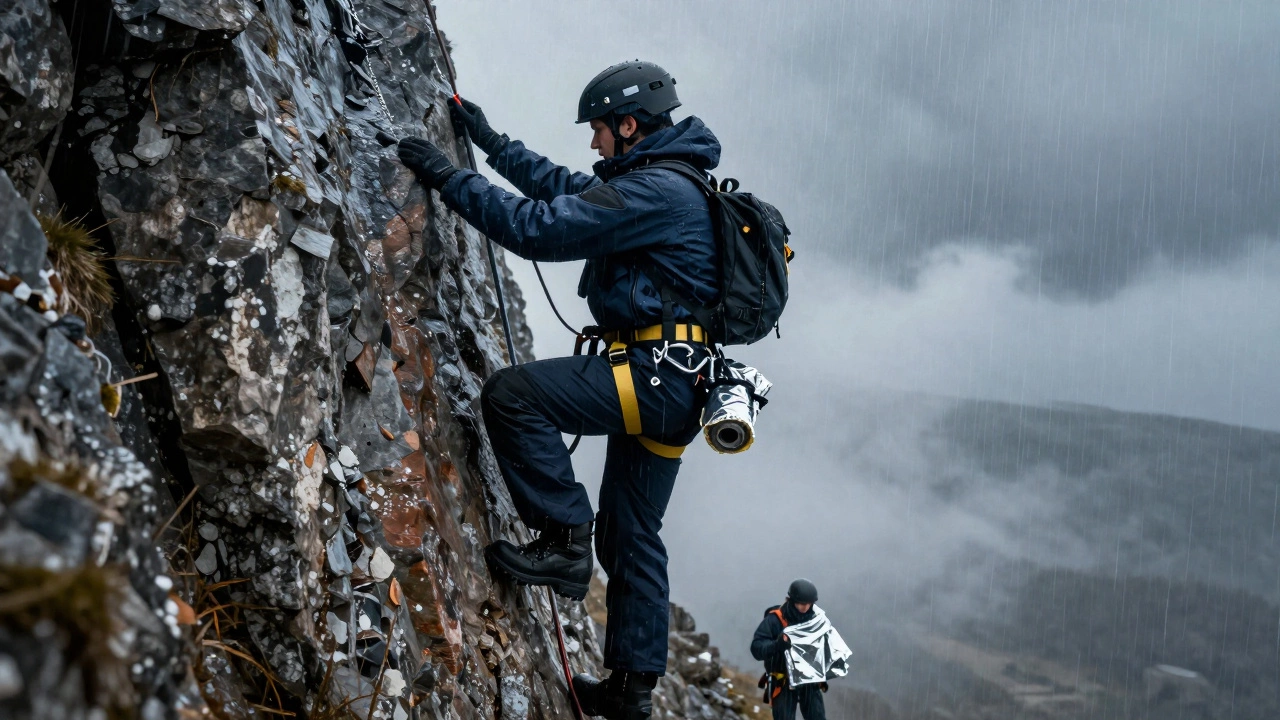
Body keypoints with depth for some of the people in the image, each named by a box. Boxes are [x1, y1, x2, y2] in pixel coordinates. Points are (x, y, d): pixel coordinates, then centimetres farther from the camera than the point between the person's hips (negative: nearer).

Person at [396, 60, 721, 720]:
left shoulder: (654, 190, -15)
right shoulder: (663, 183, 18)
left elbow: (540, 227, -19)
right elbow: (567, 187, 30)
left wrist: (449, 178, -12)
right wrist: (490, 142, 32)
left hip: (653, 374, -11)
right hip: (675, 387, 11)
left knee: (510, 394, -17)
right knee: (630, 535, 14)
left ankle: (563, 542, -14)